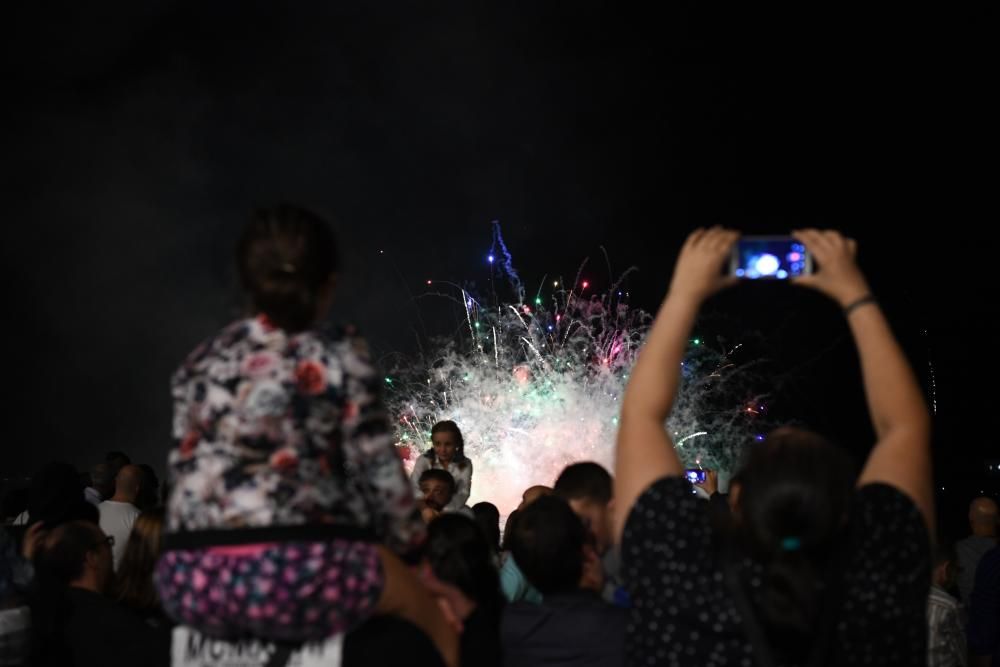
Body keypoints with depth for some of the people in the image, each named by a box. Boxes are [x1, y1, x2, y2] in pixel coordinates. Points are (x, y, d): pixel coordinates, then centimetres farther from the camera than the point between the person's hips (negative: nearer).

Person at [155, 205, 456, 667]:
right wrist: (408, 543, 17)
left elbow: (184, 471, 16)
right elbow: (380, 475, -1)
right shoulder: (338, 358, -1)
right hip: (301, 576, -6)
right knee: (436, 604, 24)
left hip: (190, 583, 6)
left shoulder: (201, 363, 13)